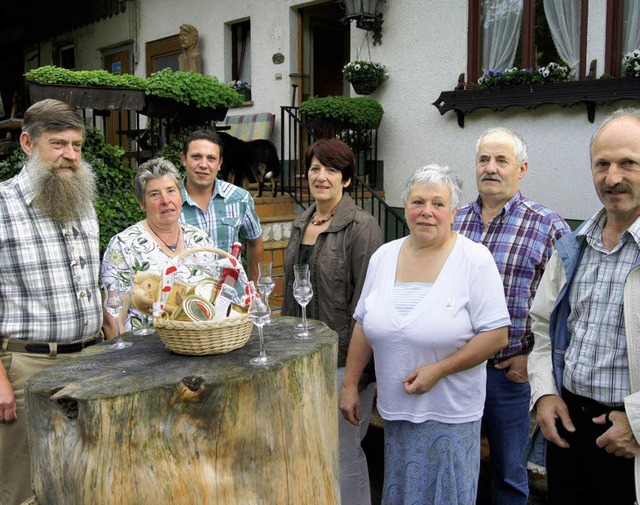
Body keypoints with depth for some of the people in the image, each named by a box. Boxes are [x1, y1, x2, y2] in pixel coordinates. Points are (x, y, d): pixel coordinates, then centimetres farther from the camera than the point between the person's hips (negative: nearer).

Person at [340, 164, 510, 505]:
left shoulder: (475, 259, -11)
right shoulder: (383, 257, 2)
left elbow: (497, 335, -14)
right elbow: (363, 324, 8)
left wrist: (437, 370, -19)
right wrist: (349, 384, 7)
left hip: (450, 414, -4)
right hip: (394, 409, 4)